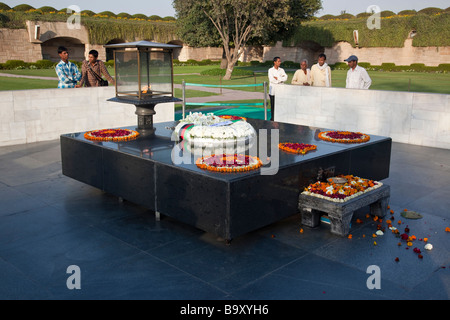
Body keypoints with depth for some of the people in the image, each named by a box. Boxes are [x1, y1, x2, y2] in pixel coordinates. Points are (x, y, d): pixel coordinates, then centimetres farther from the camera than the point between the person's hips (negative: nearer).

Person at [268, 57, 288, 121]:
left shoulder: (282, 70, 11)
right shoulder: (270, 70, 1)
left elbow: (285, 78, -3)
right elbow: (271, 79, -12)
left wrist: (277, 78, -12)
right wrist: (281, 79, -7)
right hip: (273, 90, -2)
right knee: (273, 105, 1)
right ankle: (272, 117, 10)